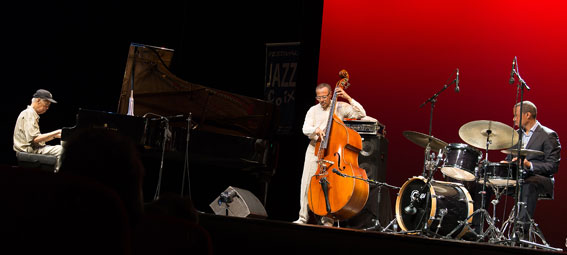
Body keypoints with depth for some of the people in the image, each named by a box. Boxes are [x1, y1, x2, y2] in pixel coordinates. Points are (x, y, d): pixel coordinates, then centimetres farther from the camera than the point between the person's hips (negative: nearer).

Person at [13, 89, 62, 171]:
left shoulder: (33, 114, 22)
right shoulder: (29, 114, -11)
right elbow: (34, 139, -22)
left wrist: (55, 136, 9)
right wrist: (56, 132, -20)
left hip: (33, 148, 10)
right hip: (28, 150, -10)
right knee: (61, 150, -21)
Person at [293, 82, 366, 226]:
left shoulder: (340, 107, 6)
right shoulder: (313, 110, 14)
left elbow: (361, 114, -4)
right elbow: (305, 129, 2)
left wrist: (348, 98, -11)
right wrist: (316, 130, -20)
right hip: (314, 149, 3)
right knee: (307, 182, -8)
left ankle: (328, 220, -6)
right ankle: (303, 217, -2)